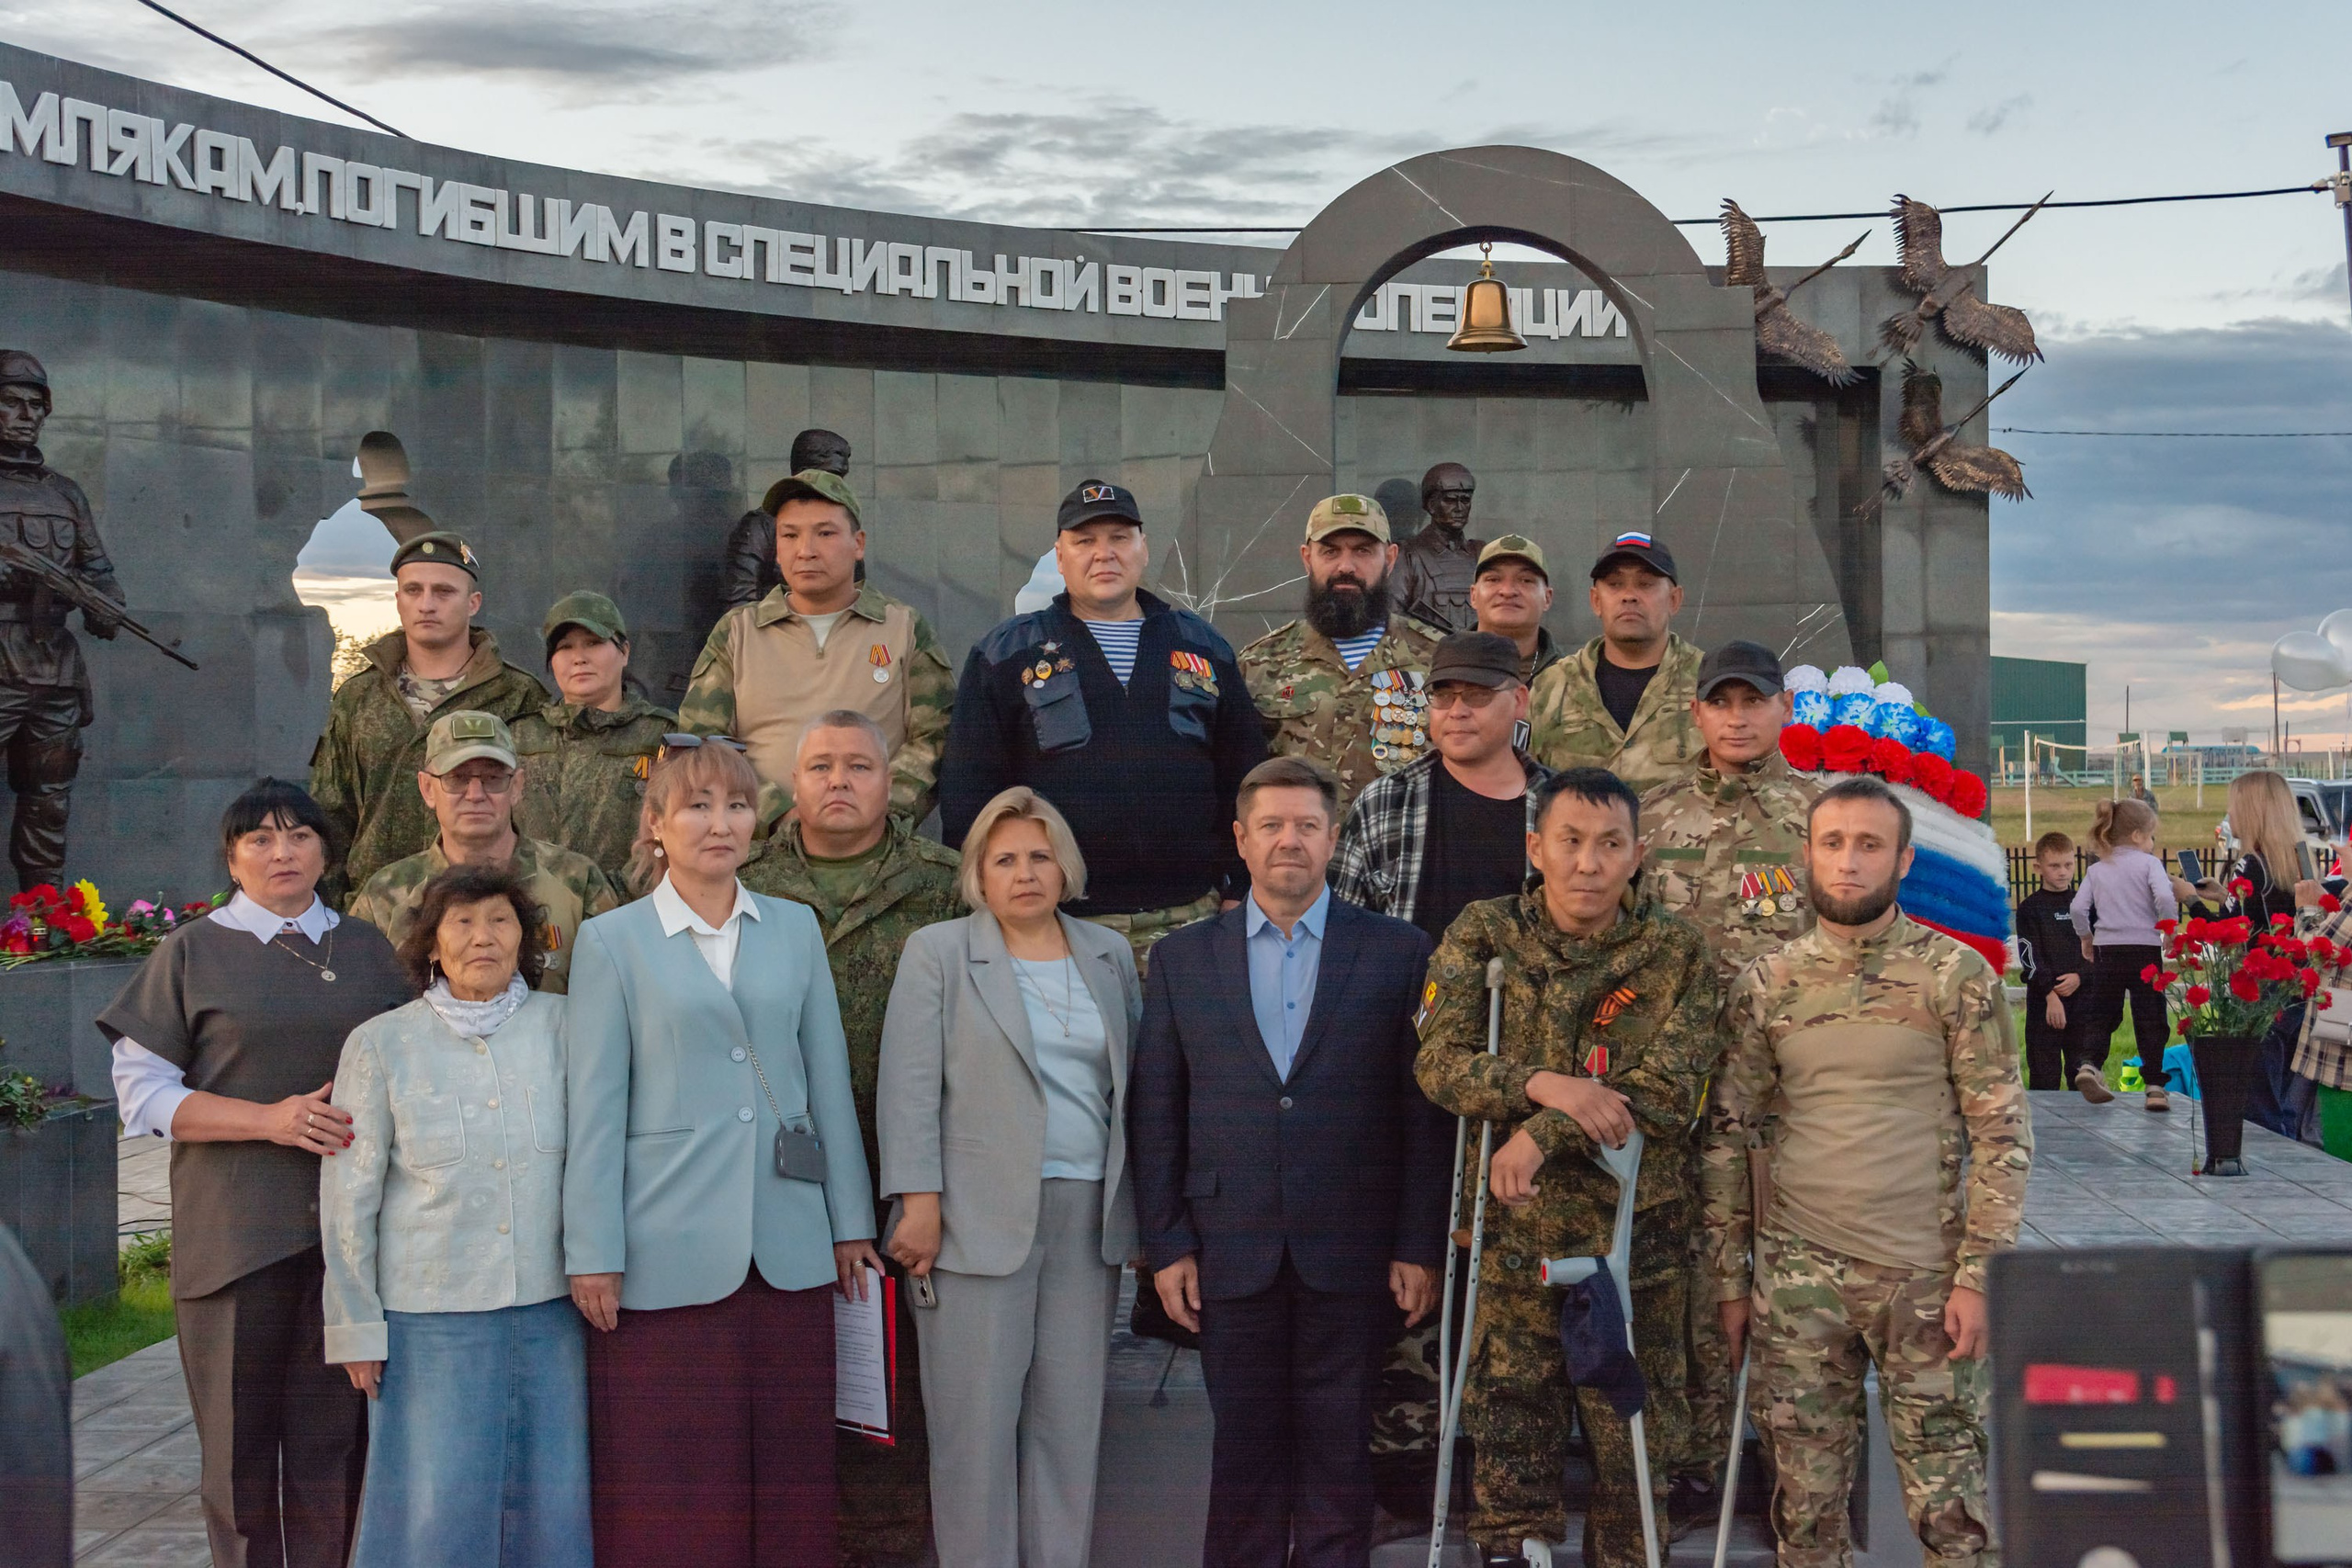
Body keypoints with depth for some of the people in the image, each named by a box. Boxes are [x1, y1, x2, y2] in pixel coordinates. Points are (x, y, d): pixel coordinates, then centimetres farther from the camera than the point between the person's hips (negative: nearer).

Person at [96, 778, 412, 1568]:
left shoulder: (369, 948, 13)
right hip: (237, 1231, -2)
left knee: (333, 1442, 3)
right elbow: (141, 1090, -1)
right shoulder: (192, 952, 4)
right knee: (242, 1444, 1)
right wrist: (271, 1120, -14)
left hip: (349, 1227, 2)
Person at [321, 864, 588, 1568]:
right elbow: (349, 1198, 2)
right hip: (432, 1315, -2)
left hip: (550, 1305, 2)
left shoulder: (562, 1026, 1)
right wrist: (355, 1325, 1)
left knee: (550, 1497, 7)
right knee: (436, 1507, 1)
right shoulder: (381, 1044, -1)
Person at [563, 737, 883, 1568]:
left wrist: (851, 1223, 9)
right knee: (669, 1491, 2)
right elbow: (594, 1109, -2)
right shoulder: (611, 940, 1)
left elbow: (828, 1081, 11)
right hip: (667, 1256, -3)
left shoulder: (795, 928, 10)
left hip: (789, 1251, 3)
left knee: (786, 1473, 7)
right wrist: (593, 1254, -6)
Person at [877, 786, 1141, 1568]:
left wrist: (1136, 1207, 9)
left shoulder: (1108, 954, 13)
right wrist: (920, 1203, -11)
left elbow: (1133, 1078, 14)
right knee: (979, 1415, -1)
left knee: (1071, 1413, 7)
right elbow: (910, 1086, -4)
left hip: (1088, 1214, 4)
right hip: (980, 1216, -4)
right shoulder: (936, 953, 1)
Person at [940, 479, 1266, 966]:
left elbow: (1244, 779, 16)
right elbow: (968, 792, 5)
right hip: (1059, 927, -2)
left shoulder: (1204, 647, 15)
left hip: (1190, 920, 2)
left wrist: (1236, 891, 8)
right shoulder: (1005, 656, 9)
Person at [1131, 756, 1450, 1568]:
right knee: (1244, 1447, 6)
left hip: (1352, 1252, -1)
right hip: (1232, 1250, 1)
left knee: (1338, 1452, 6)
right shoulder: (1181, 958, 8)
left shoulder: (1398, 952, 3)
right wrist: (1166, 1244, 0)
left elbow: (1425, 1111, 1)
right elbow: (1155, 1113, 6)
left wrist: (1421, 1247, -4)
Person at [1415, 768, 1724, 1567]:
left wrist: (1543, 1132, -19)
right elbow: (1440, 1060, -6)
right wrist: (1542, 1085, -22)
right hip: (1514, 1234, 1)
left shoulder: (1677, 954, -1)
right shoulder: (1484, 935, 2)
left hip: (1638, 1236, 0)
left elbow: (1669, 1091, -11)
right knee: (1509, 1436, 7)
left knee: (1636, 1441, 8)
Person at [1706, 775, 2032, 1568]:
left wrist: (1977, 1274, -9)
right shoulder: (1766, 984, 5)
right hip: (1797, 1273, 2)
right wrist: (1730, 1277, 7)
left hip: (1925, 1274, -2)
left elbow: (2003, 1135, -3)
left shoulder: (1959, 976, -2)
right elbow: (1727, 1136, 9)